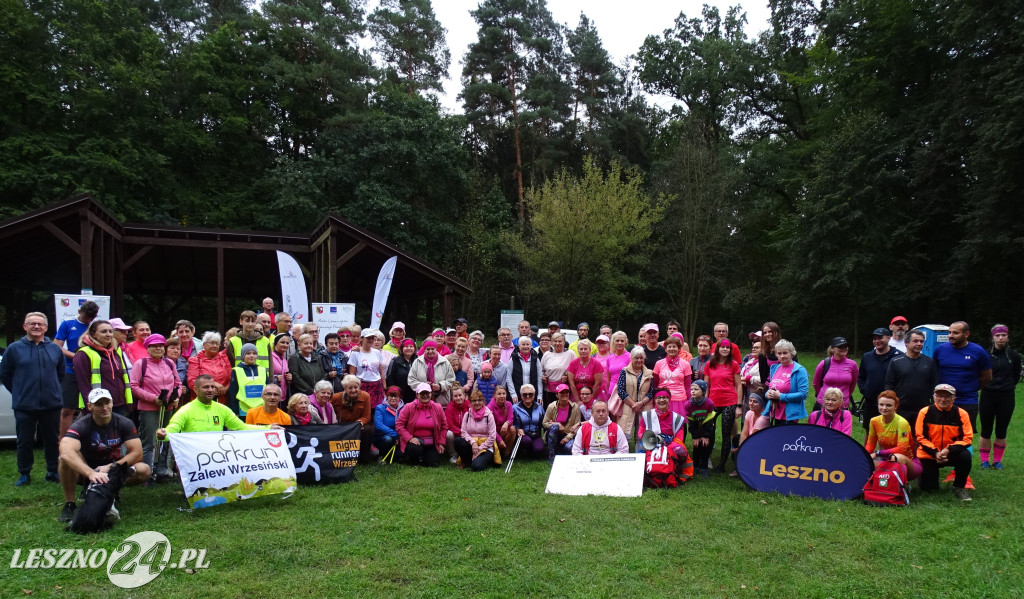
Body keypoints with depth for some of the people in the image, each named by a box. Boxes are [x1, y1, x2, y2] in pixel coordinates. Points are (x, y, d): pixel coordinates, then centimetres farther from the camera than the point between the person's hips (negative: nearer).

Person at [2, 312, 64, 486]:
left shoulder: (55, 349, 5)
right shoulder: (14, 349, -2)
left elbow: (61, 373, 16)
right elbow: (4, 374, 5)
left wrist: (51, 389, 12)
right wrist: (20, 392, 6)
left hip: (52, 405, 2)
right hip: (24, 407, -1)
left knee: (52, 441, 9)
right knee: (25, 442, 7)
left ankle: (53, 472, 21)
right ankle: (24, 474, 20)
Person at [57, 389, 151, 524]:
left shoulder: (124, 424, -11)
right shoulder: (81, 425, -19)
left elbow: (137, 453, -16)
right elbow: (66, 452, -39)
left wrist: (110, 467, -29)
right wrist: (91, 473, -52)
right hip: (85, 472, -1)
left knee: (144, 470, -25)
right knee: (67, 460, -33)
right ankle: (69, 505, -18)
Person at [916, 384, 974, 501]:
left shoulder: (961, 413, -7)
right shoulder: (925, 412, -9)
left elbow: (967, 438, -11)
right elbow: (920, 437, -8)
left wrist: (949, 450, -25)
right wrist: (935, 453, -21)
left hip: (951, 454, 1)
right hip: (929, 455, -1)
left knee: (965, 455, -32)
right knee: (929, 488, -7)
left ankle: (959, 488, -9)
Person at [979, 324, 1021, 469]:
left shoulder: (1013, 356, 0)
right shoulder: (985, 355, -4)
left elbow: (1016, 375, 12)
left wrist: (1009, 386, 7)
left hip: (1006, 397, 1)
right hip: (988, 396, -1)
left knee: (1001, 432, 7)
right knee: (986, 431, 5)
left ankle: (997, 460, 19)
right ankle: (984, 460, 14)